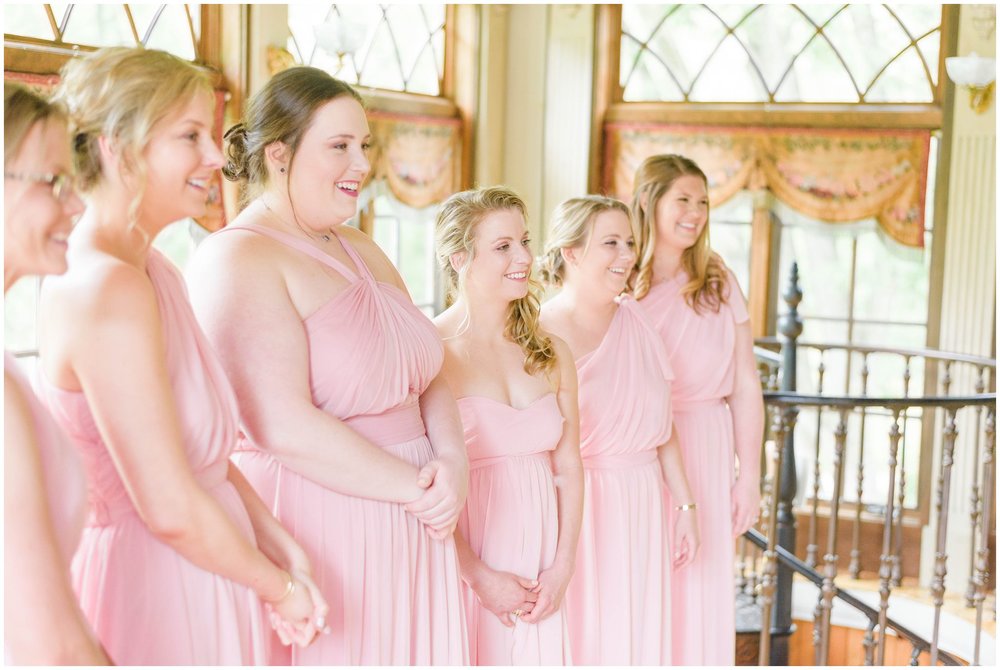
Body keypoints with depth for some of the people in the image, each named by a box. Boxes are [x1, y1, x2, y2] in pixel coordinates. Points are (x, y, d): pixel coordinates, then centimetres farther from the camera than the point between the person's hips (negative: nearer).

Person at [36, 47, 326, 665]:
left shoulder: (155, 272, 7)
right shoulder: (108, 290, -22)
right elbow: (171, 510, -23)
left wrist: (275, 538, 1)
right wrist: (281, 587, -10)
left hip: (195, 569, 9)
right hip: (151, 585, -9)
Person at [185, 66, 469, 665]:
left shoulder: (361, 250, 14)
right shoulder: (237, 259, -13)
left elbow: (428, 375, 12)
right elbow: (286, 428, -22)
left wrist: (451, 463, -8)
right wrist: (416, 487, -15)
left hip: (410, 531, 8)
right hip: (318, 531, -8)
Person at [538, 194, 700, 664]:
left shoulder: (635, 320, 6)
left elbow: (661, 424, 12)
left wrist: (684, 505, 12)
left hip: (641, 509, 6)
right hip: (578, 514, -5)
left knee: (639, 639, 11)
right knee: (581, 639, 4)